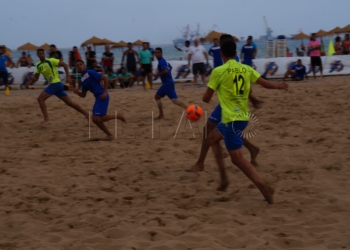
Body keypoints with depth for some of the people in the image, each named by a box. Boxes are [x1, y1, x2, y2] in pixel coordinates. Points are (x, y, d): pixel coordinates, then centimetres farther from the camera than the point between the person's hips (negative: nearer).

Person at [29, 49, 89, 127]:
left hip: (56, 84, -8)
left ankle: (46, 120, -16)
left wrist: (68, 77, -18)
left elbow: (64, 65, -10)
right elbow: (36, 78, 17)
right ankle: (87, 114, 18)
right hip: (53, 85, 8)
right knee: (69, 102, 10)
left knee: (40, 99, -14)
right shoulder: (38, 65, 13)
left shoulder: (50, 61, -9)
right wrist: (32, 79, -7)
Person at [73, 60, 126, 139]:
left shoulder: (90, 73, -7)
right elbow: (83, 95, 21)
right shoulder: (83, 80, 17)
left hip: (102, 96, -9)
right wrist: (77, 92, -1)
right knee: (95, 119, 7)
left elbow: (105, 78, -11)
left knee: (98, 119, -15)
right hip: (98, 98, 9)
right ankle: (109, 134, 16)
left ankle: (118, 116, 0)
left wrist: (105, 92, -16)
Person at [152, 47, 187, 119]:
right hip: (166, 83, 10)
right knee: (157, 96, 16)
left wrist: (157, 75, -16)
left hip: (168, 84, -10)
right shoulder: (163, 61, 15)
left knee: (174, 100, -17)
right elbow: (170, 67, 31)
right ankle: (161, 114, 17)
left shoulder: (161, 62, -15)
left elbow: (165, 71, -30)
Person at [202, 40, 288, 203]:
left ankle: (264, 189, -13)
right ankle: (223, 178, 23)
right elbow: (265, 84, 8)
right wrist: (279, 86, 31)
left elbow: (206, 98, -6)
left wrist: (206, 97, 20)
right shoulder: (246, 69, 3)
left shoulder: (218, 71, -10)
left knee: (237, 158, -4)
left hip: (231, 119, -8)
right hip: (243, 117, 8)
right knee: (213, 138, 27)